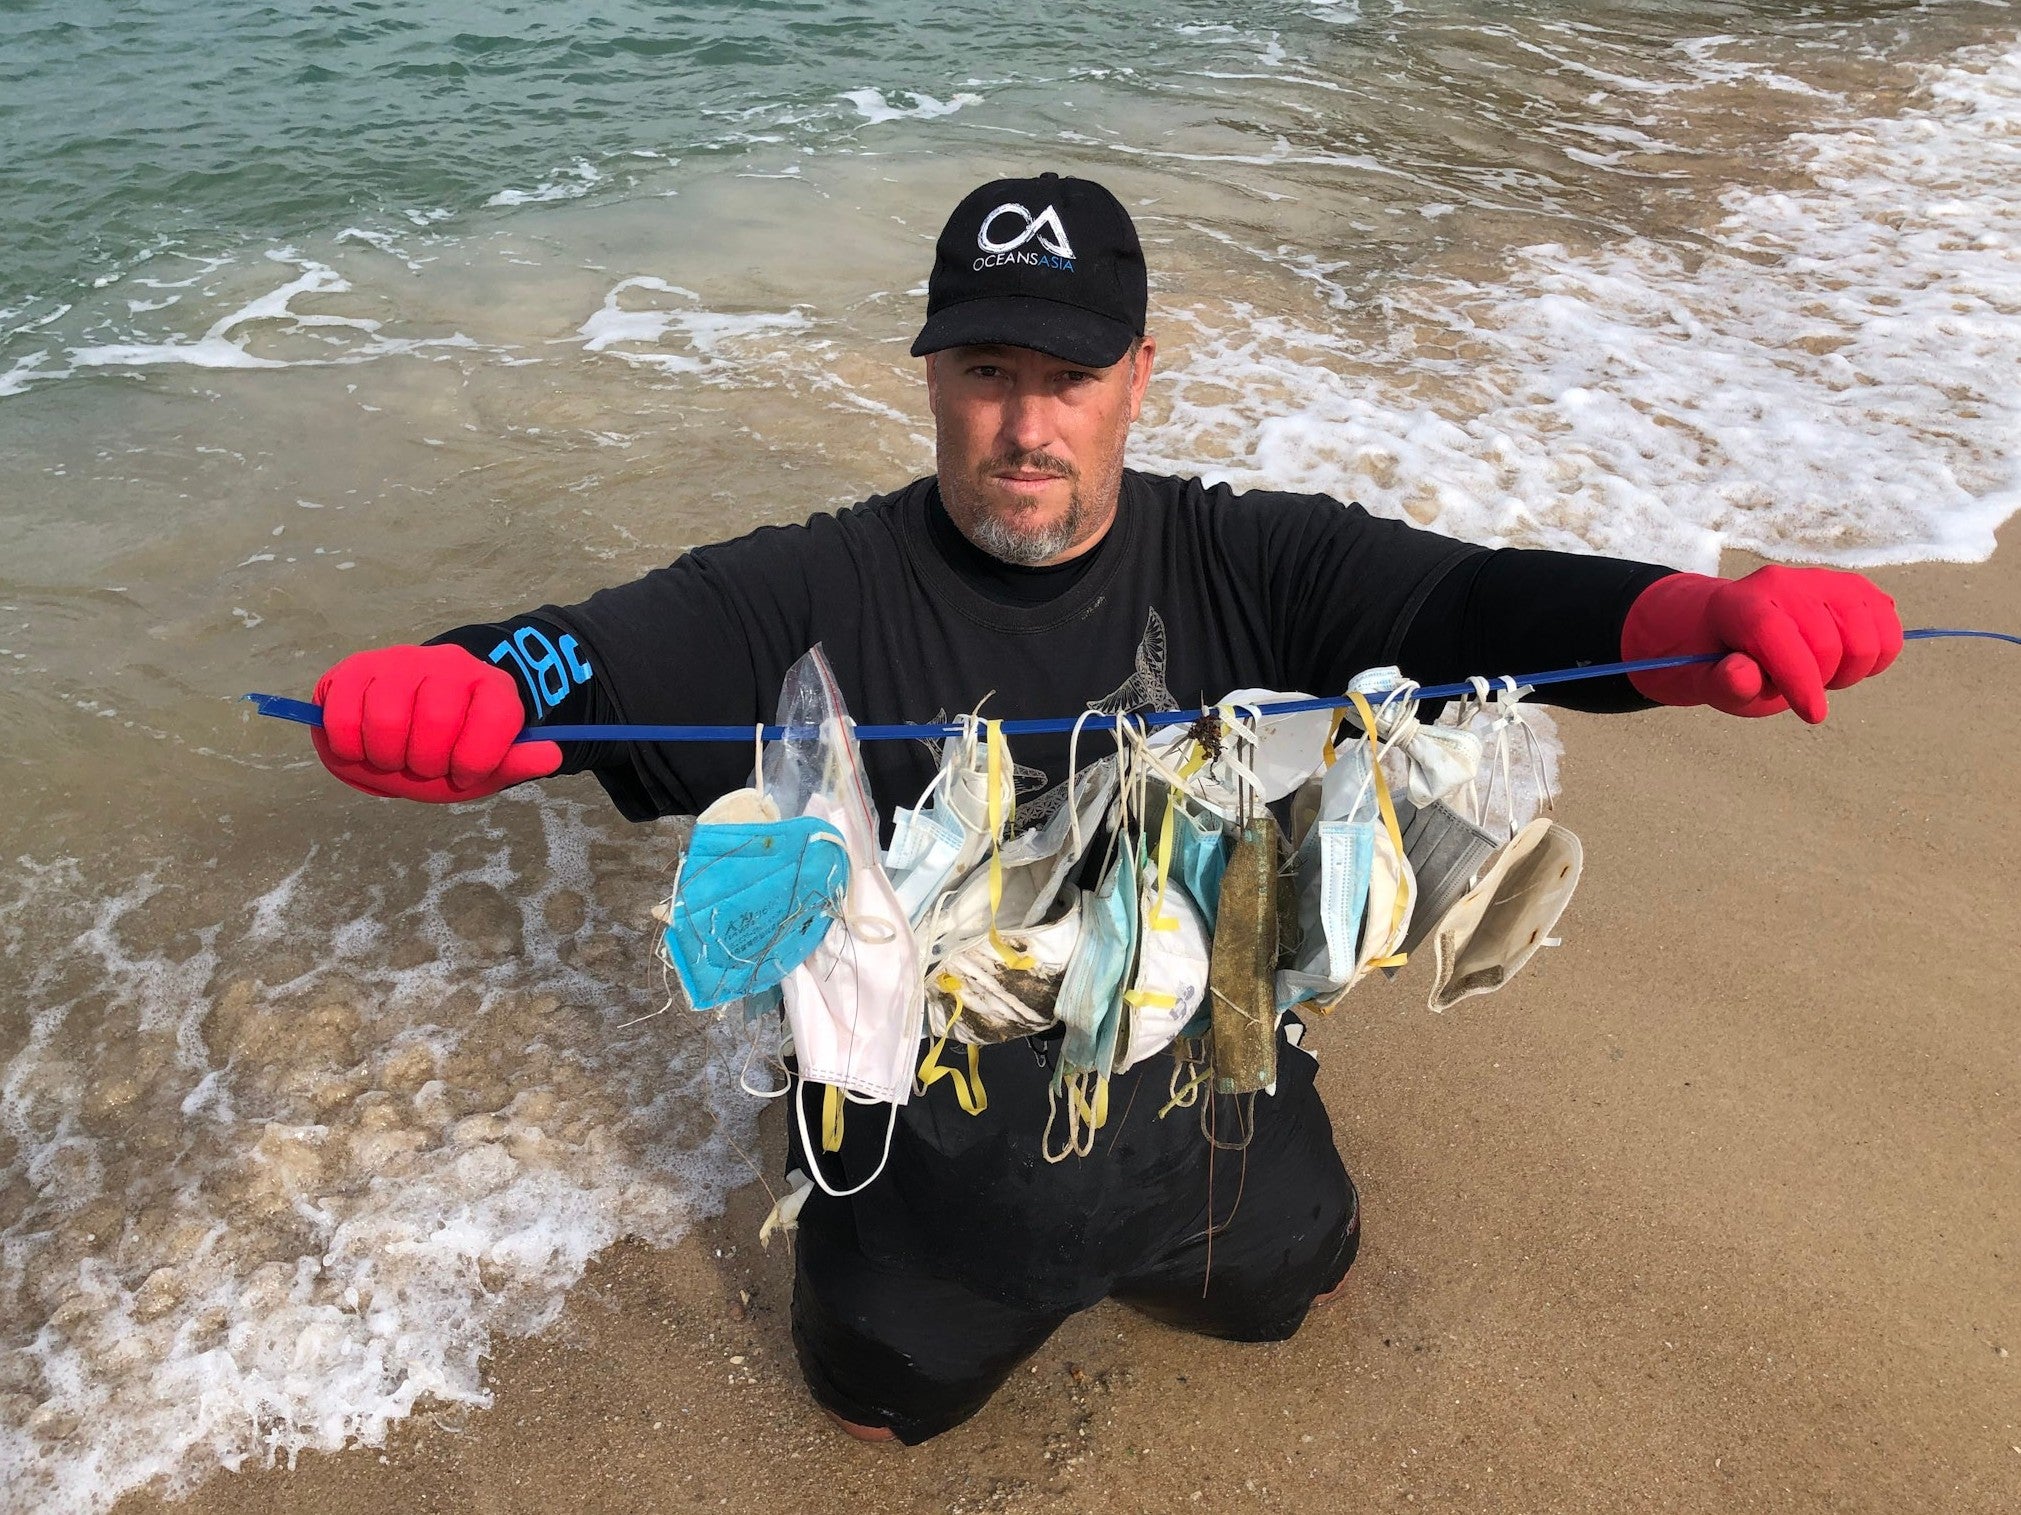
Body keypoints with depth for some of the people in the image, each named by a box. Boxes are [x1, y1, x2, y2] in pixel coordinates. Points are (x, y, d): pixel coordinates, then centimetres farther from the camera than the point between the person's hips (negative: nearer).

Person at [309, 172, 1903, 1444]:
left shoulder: (1248, 562, -15)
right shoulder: (820, 595, -20)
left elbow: (1479, 600, -26)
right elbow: (596, 655, -30)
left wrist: (1702, 616, -47)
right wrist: (446, 689, -55)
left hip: (1201, 1093, 2)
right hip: (932, 1127, -1)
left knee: (1294, 1277, 25)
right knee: (881, 1396, 20)